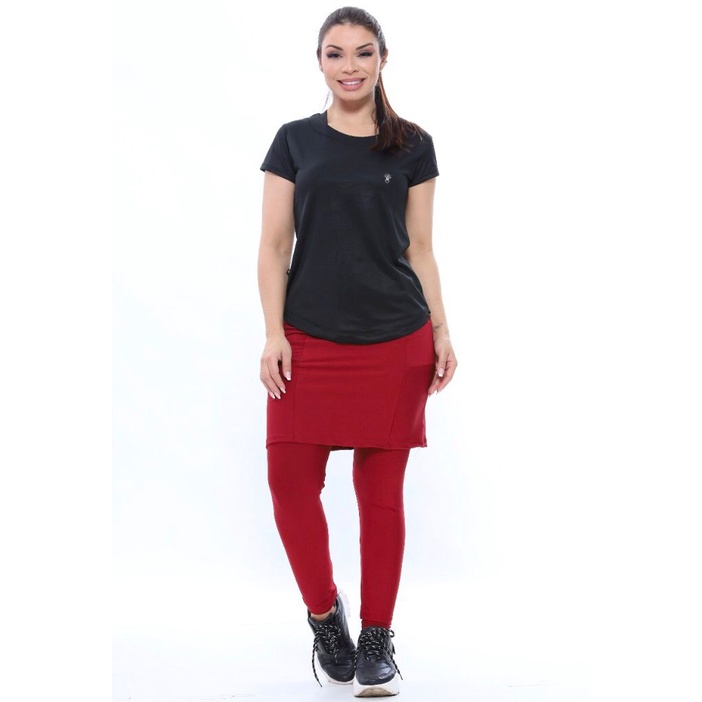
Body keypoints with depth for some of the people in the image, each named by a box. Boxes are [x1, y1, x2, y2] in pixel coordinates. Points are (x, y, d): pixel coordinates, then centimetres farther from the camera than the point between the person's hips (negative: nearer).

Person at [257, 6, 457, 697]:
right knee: (291, 478, -7)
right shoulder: (295, 141, 6)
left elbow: (420, 248, 9)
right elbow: (274, 245, 5)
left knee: (381, 487, 3)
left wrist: (441, 331, 2)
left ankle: (376, 639, 13)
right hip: (310, 341, 0)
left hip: (396, 342, 0)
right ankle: (324, 613, 16)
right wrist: (274, 333, -4)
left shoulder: (412, 146, 7)